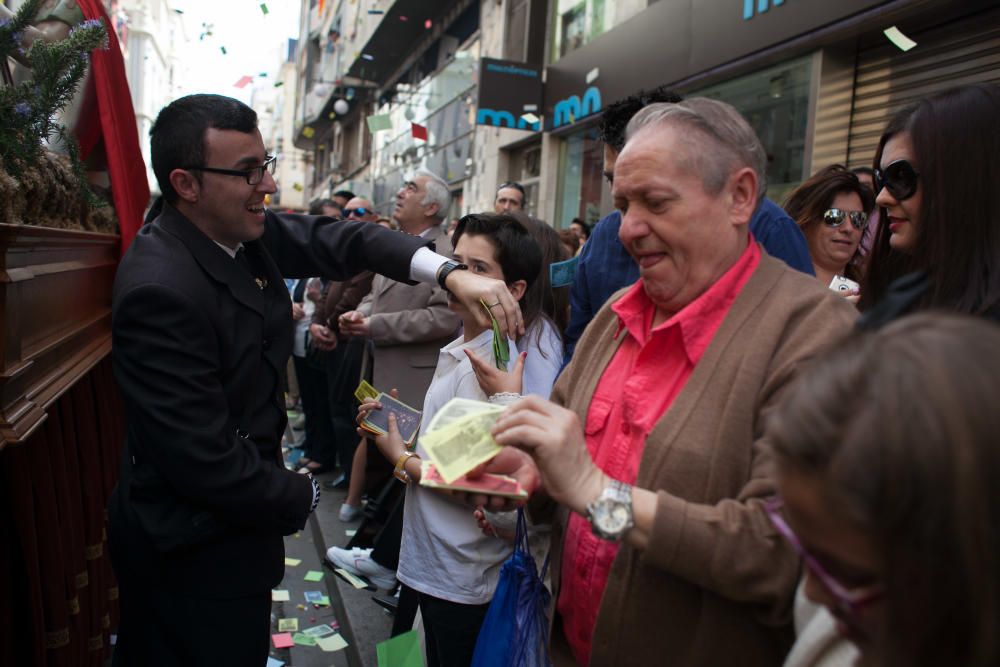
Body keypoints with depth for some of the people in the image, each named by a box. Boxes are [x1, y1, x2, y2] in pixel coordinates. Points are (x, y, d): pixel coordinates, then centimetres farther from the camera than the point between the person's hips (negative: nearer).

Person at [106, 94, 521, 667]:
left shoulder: (241, 231, -6)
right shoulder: (161, 289, -29)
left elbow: (337, 240, -2)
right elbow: (206, 461, -29)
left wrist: (451, 272, -17)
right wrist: (301, 497, -12)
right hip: (194, 554, -8)